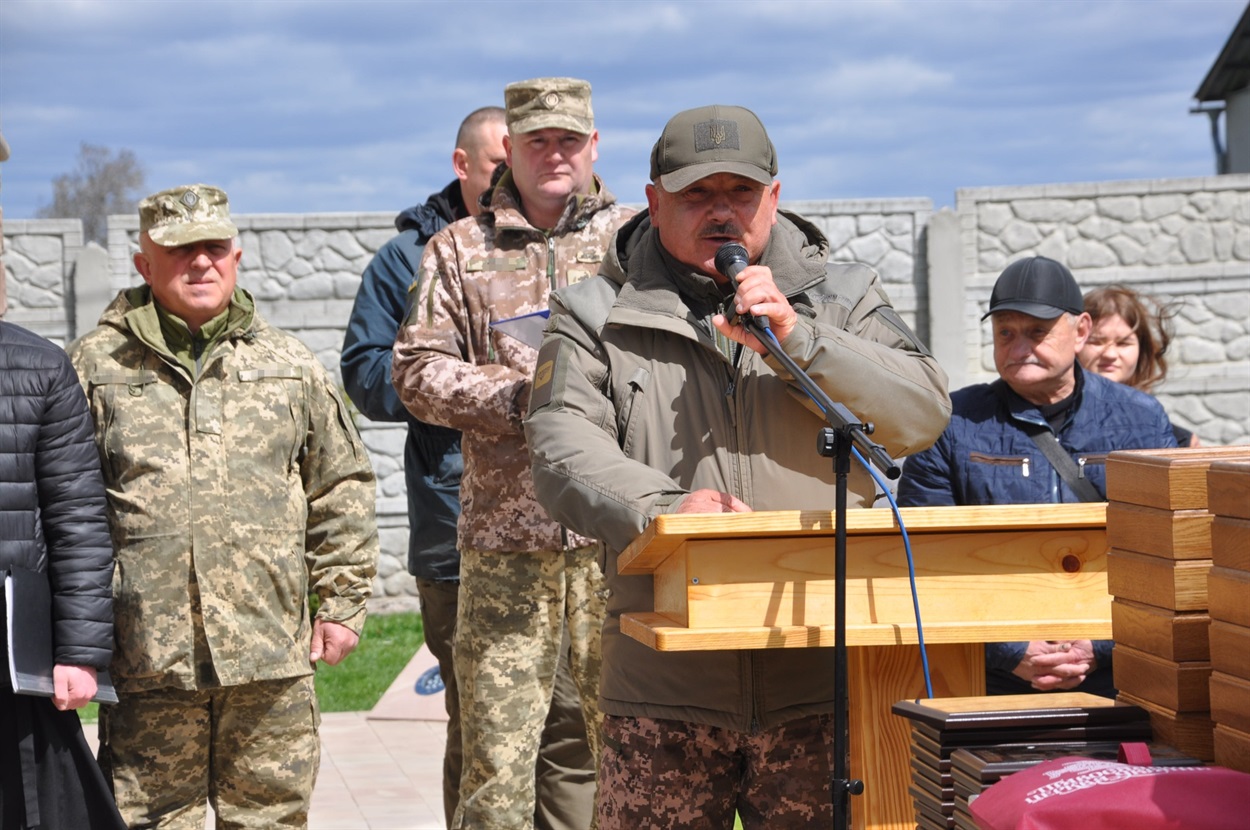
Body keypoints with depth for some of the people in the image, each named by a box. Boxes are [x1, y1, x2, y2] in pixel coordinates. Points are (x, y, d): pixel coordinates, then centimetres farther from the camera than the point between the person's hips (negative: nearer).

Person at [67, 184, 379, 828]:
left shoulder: (289, 366, 11)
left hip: (270, 653, 2)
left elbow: (341, 489, 15)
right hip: (146, 655, -2)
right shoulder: (96, 366, 4)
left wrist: (341, 603, 10)